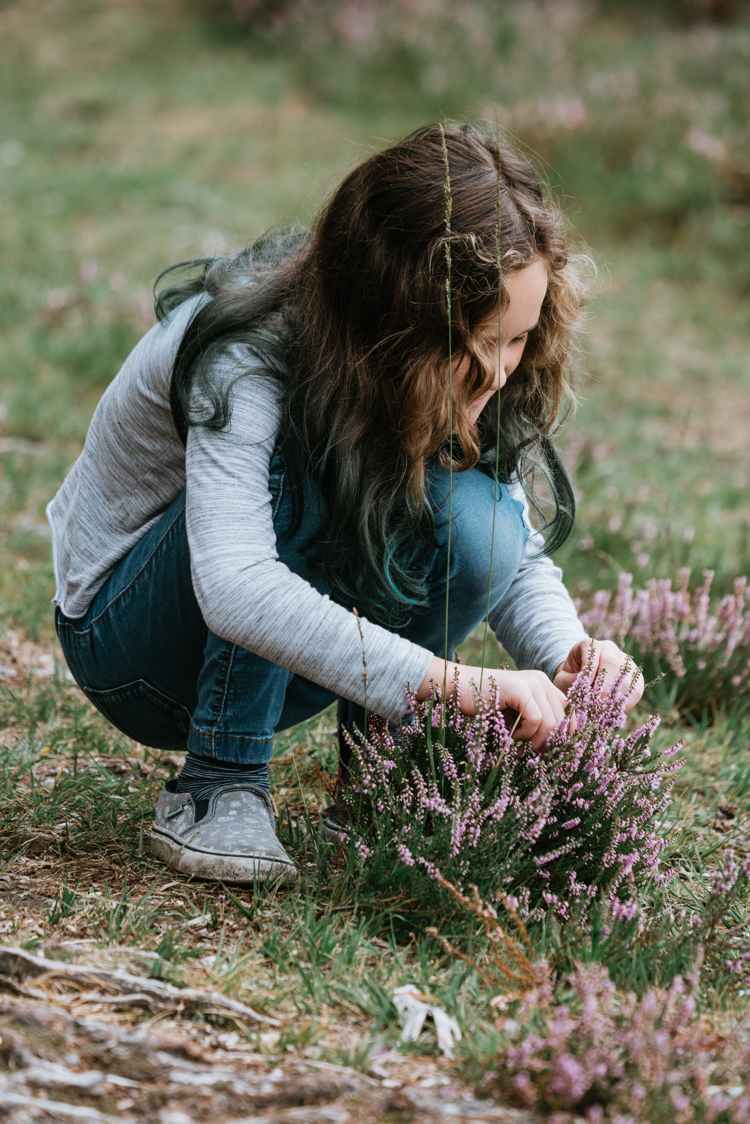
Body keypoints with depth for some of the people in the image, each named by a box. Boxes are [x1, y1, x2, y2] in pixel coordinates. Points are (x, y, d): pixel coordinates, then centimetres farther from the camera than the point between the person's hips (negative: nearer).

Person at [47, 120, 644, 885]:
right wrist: (451, 681, -53)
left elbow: (521, 555, -9)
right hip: (127, 637, -5)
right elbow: (234, 587, -47)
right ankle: (218, 786, -24)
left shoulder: (471, 377, -14)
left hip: (273, 665, 5)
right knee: (289, 468, -35)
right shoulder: (243, 358, -32)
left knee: (477, 520, -25)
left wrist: (566, 655, -31)